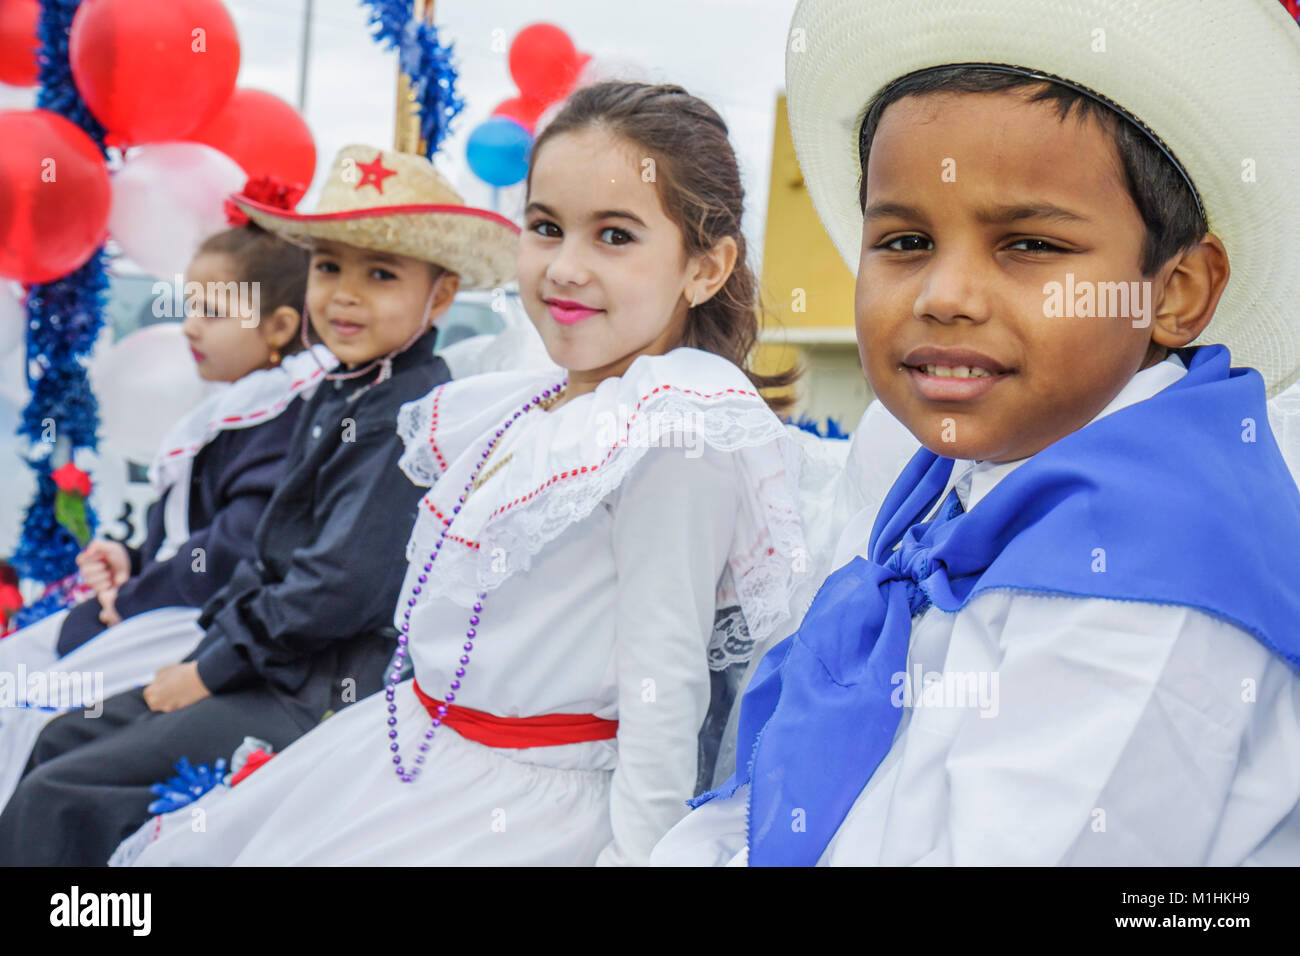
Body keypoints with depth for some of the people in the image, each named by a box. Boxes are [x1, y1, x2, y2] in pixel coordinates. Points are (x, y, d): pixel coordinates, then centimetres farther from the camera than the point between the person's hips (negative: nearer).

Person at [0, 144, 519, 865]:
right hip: (271, 665, 10)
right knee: (61, 742, 15)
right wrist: (202, 653, 5)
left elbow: (338, 589, -24)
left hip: (326, 692, -10)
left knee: (61, 798, -11)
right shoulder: (339, 395, 11)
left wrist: (211, 669, -13)